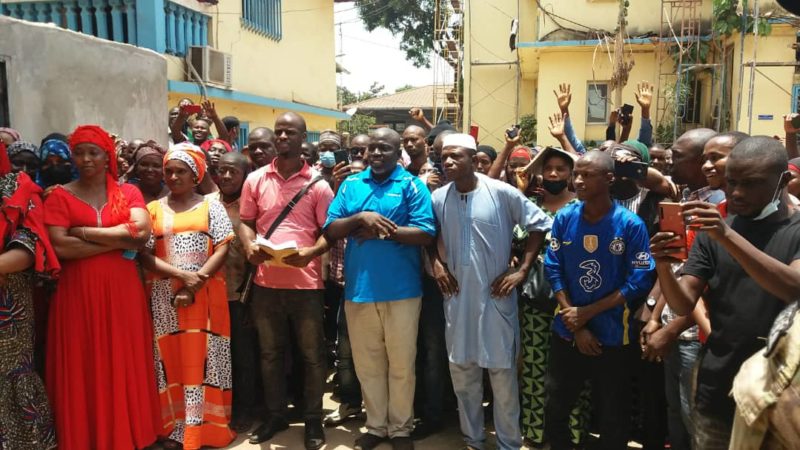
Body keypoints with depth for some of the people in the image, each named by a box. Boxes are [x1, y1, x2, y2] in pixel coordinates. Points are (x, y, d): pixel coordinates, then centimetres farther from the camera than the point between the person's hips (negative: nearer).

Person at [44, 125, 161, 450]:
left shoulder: (128, 192, 8)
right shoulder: (59, 196, 4)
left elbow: (142, 231, -10)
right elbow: (60, 246, -11)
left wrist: (84, 232, -9)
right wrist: (119, 241, -11)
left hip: (122, 291, 1)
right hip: (77, 293, -1)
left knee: (124, 364, 6)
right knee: (82, 367, 4)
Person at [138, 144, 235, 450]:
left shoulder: (211, 206, 6)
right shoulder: (153, 209, 9)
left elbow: (222, 249, -4)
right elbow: (144, 255, 0)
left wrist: (195, 285, -13)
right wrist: (182, 275, -14)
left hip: (205, 295, -1)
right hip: (164, 296, 2)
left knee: (202, 360, 2)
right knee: (172, 359, 5)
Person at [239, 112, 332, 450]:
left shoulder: (317, 183, -2)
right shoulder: (255, 180, 6)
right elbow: (245, 222, 11)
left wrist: (312, 252, -20)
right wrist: (249, 246, -10)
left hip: (305, 283, -3)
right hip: (266, 282, 3)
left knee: (311, 354, 7)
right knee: (270, 352, 15)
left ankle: (313, 420, 24)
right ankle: (275, 415, 32)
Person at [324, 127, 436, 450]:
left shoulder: (412, 185, -2)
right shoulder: (351, 184, 9)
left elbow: (426, 234, -11)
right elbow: (330, 230, 2)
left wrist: (382, 231, -14)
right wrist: (361, 219, -15)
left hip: (401, 290, -3)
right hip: (358, 289, 3)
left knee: (401, 364, 9)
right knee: (367, 364, 14)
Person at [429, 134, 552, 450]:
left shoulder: (501, 192, -10)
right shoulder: (438, 198, 1)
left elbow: (540, 224, -4)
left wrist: (521, 271, -8)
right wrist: (436, 264, 0)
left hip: (496, 296, -3)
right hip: (457, 296, 4)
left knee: (503, 373, 6)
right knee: (461, 373, 13)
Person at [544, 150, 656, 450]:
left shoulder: (631, 224, -13)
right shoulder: (564, 218, -5)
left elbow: (639, 282, -14)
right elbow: (553, 270, -5)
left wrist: (587, 312, -15)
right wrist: (576, 326, -11)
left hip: (612, 336, -2)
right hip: (566, 332, 3)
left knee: (612, 417, 17)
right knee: (555, 410, 17)